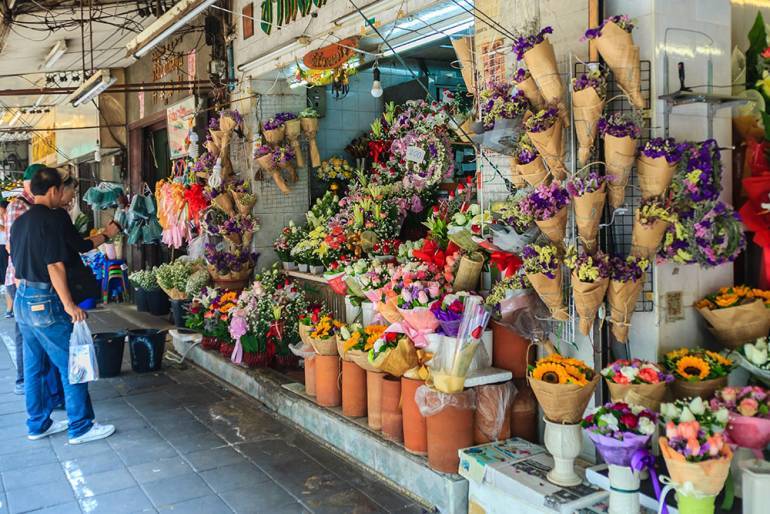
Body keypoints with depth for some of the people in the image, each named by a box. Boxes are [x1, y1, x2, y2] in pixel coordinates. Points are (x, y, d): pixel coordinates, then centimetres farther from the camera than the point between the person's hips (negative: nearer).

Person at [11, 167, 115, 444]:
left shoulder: (19, 222, 12)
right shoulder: (49, 219, -15)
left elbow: (17, 264, 18)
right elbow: (55, 266, -20)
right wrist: (69, 304, -18)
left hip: (23, 299, 9)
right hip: (45, 301, -9)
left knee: (33, 366, 15)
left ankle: (38, 424, 25)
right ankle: (80, 427, 4)